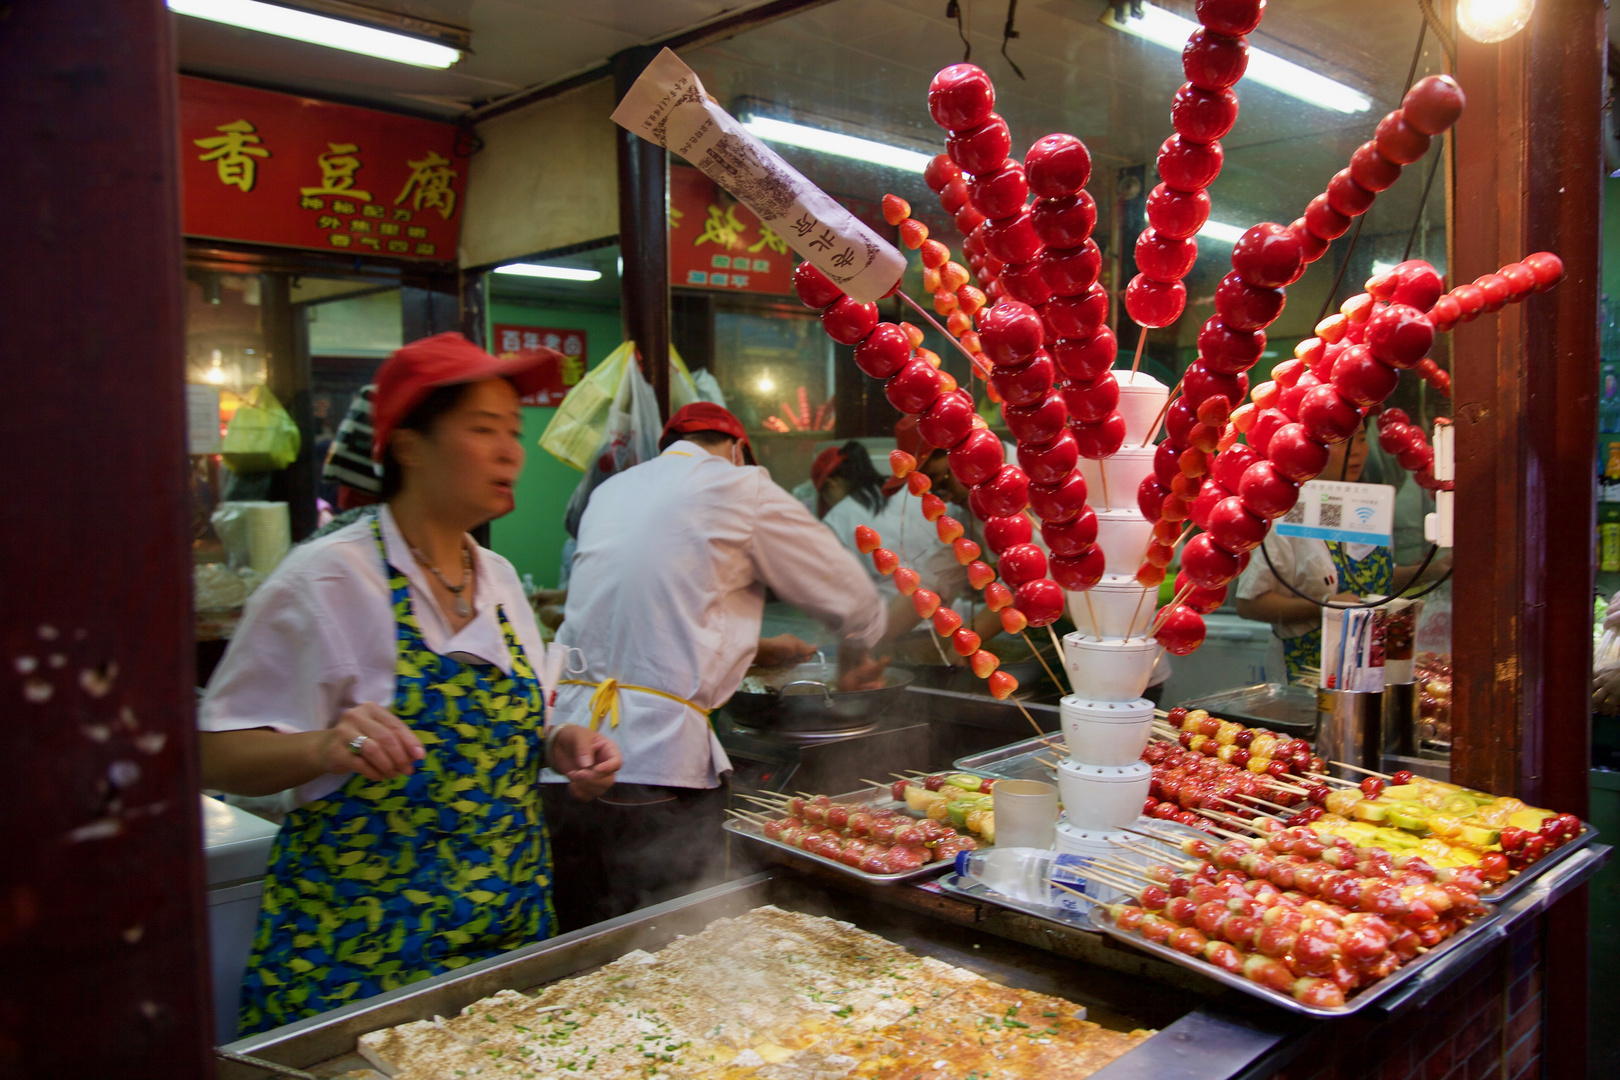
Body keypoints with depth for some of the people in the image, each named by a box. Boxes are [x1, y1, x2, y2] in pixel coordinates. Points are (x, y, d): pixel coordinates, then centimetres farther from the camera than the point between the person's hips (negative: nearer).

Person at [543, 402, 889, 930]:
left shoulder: (610, 491, 19)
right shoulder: (741, 490, 1)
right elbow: (857, 607, 10)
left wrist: (751, 650, 37)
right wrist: (854, 660, 31)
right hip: (657, 764, -6)